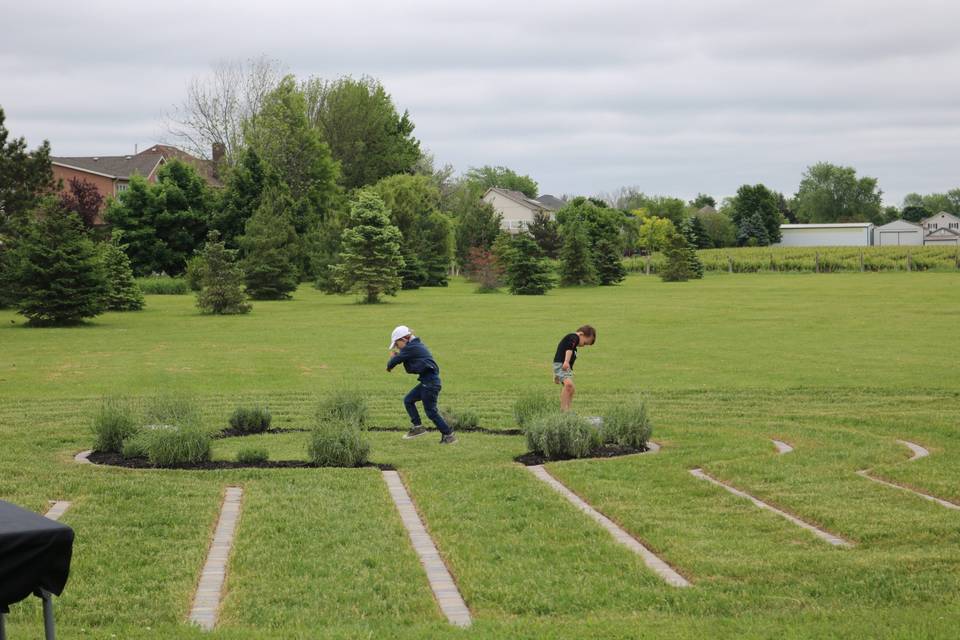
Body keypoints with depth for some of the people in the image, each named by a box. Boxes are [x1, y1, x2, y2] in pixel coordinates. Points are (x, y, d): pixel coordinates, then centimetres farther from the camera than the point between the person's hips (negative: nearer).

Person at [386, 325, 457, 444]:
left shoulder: (410, 348, -11)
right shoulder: (418, 346, 18)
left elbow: (396, 360, -9)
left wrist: (389, 366, 13)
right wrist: (397, 355, 12)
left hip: (430, 382, -10)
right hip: (427, 381, 10)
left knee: (431, 411, -5)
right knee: (408, 400, 14)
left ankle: (448, 435, -1)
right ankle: (418, 426, 13)